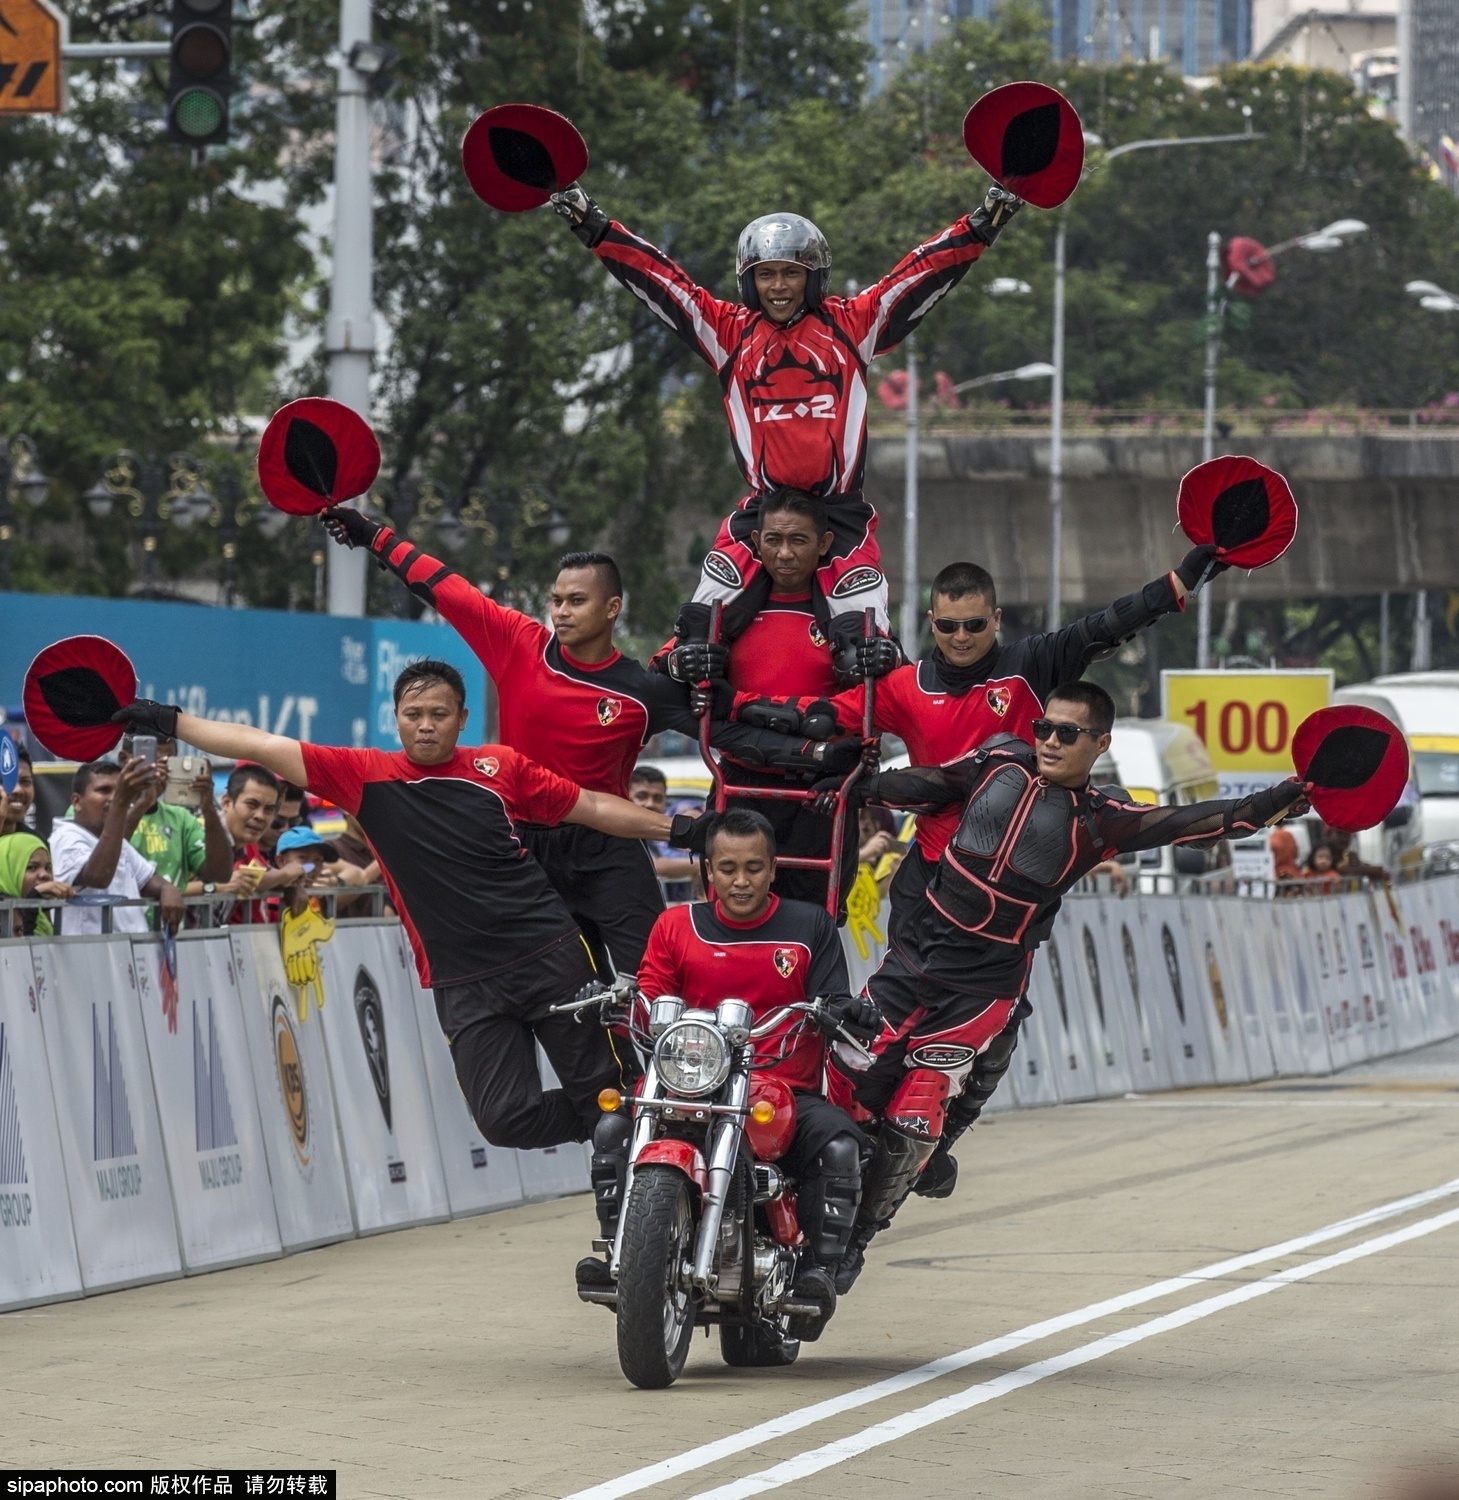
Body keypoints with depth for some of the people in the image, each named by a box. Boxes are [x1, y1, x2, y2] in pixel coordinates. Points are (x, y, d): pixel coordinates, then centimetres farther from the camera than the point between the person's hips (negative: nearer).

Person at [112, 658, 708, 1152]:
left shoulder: (501, 767, 3)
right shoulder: (367, 775, 4)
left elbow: (591, 807, 11)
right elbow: (264, 748, 2)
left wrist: (674, 829, 8)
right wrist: (170, 721, -1)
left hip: (547, 954, -1)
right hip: (463, 984, 1)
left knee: (601, 1091, -1)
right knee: (503, 1119, -8)